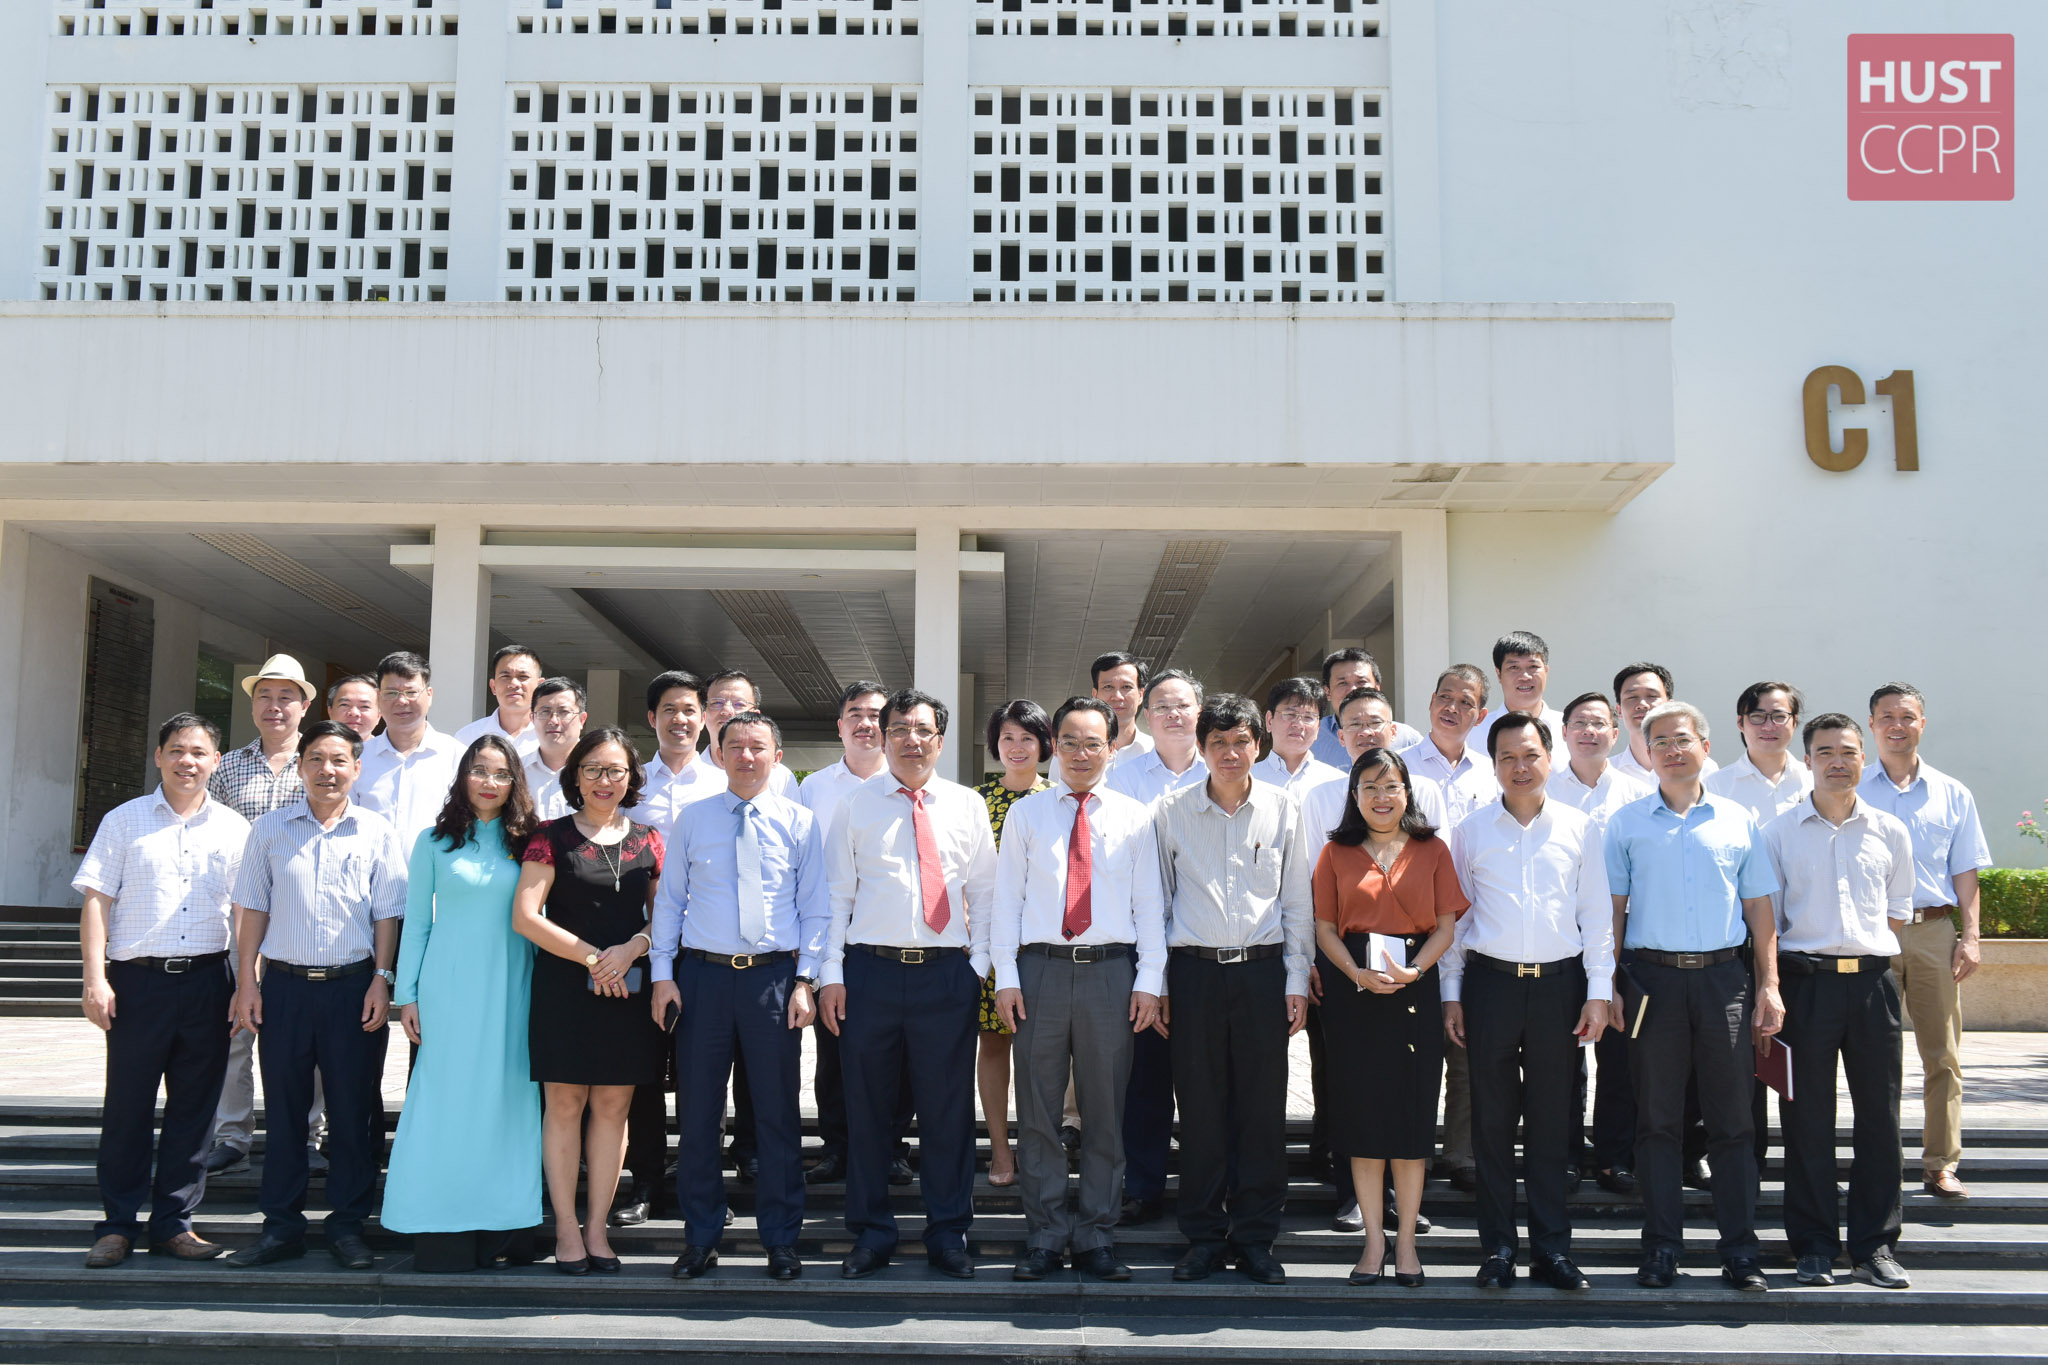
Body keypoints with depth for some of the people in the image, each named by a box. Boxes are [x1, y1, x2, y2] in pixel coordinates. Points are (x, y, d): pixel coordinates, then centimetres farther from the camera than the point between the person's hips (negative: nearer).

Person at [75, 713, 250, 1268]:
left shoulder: (233, 828, 10)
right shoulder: (124, 821, 5)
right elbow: (96, 901, 1)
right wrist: (96, 979, -8)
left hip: (207, 981, 2)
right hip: (138, 978, -2)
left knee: (194, 1107, 5)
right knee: (127, 1106, 2)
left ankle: (173, 1224, 15)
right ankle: (118, 1225, 13)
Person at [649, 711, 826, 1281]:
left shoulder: (799, 822, 5)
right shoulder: (693, 820, 7)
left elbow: (815, 909, 5)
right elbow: (669, 900, 8)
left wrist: (805, 981, -3)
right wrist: (663, 974, 0)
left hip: (774, 977, -1)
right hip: (702, 975, 1)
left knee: (777, 1112, 4)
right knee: (697, 1111, 6)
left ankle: (781, 1240, 15)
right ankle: (700, 1237, 18)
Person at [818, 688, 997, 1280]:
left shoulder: (967, 806, 9)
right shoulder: (856, 806, 7)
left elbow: (984, 891, 10)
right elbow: (836, 893, 6)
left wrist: (979, 963, 1)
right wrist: (831, 973, -1)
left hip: (947, 972, 0)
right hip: (870, 970, 0)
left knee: (948, 1108, 4)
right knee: (867, 1107, 5)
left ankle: (947, 1235, 17)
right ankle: (871, 1235, 18)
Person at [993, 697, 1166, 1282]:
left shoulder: (1134, 818, 8)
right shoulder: (1025, 813, 9)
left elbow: (1149, 902, 7)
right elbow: (1007, 897, 7)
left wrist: (1149, 981, 0)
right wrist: (1005, 976, -1)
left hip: (1111, 971, 0)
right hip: (1041, 969, 0)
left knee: (1105, 1112, 5)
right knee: (1038, 1112, 4)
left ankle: (1096, 1238, 15)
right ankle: (1045, 1238, 14)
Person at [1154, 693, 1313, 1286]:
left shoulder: (1282, 809, 5)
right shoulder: (1171, 811, 3)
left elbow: (1297, 901, 8)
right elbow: (1157, 898, 8)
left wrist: (1297, 980, 4)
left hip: (1262, 971, 0)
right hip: (1193, 971, 0)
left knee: (1263, 1109, 2)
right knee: (1199, 1108, 3)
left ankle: (1255, 1237, 13)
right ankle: (1203, 1237, 14)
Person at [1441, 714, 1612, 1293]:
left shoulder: (1580, 828, 6)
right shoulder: (1470, 831, 6)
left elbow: (1597, 914, 7)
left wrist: (1598, 991, 1)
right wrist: (1451, 993, 5)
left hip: (1559, 984, 0)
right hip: (1490, 983, 0)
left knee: (1553, 1119, 4)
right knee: (1492, 1118, 3)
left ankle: (1552, 1246, 13)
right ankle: (1498, 1248, 12)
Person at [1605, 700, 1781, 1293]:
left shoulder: (1737, 821, 9)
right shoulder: (1627, 822, 7)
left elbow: (1759, 909, 10)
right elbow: (1612, 908, 6)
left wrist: (1769, 985, 2)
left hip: (1724, 977, 1)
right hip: (1652, 977, 0)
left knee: (1731, 1118, 2)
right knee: (1657, 1118, 3)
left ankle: (1740, 1249, 9)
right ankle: (1661, 1248, 10)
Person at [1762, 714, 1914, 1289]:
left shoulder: (1890, 832, 9)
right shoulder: (1780, 832, 4)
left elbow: (1897, 911, 17)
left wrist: (1865, 951, 5)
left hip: (1873, 982, 2)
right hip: (1805, 980, -2)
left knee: (1879, 1114, 3)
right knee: (1807, 1118, 2)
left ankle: (1874, 1247, 14)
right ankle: (1815, 1248, 11)